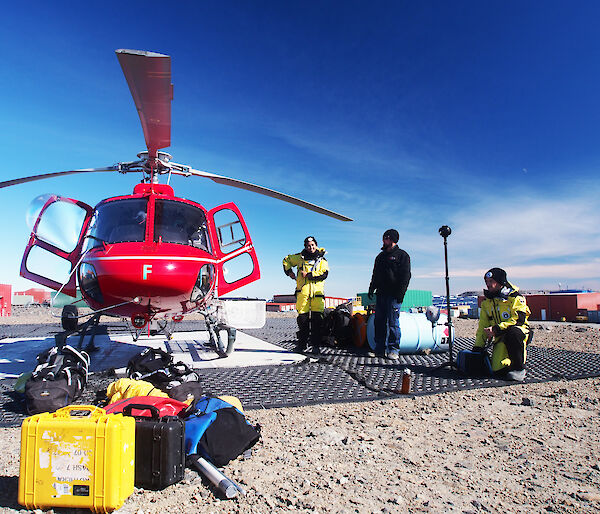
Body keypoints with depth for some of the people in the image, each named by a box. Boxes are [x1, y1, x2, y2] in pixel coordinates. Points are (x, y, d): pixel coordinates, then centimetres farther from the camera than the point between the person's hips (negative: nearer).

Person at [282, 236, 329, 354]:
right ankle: (303, 344, 11)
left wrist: (308, 275, -11)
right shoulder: (300, 257, 16)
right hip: (303, 291, 1)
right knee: (303, 318, 0)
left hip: (317, 292, -1)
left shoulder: (322, 260, 11)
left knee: (317, 320, -6)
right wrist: (289, 272, 16)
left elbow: (324, 274, -6)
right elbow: (286, 260, 30)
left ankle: (316, 345, 0)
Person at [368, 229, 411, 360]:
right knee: (379, 322, 6)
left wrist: (400, 293, -15)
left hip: (394, 295, -6)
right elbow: (375, 274, 26)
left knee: (393, 322, -5)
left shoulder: (402, 255, 0)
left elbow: (405, 276, -7)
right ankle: (379, 349, 14)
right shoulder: (381, 256, 20)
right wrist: (371, 288, 15)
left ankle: (393, 350, 3)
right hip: (381, 294, 7)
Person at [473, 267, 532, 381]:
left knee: (512, 332, -41)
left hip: (521, 332, -4)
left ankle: (519, 368, -20)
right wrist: (478, 347, 8)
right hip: (501, 339, 4)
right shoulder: (487, 302, 11)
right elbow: (483, 326, 14)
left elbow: (518, 319, -19)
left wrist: (496, 329, -26)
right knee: (498, 370, -17)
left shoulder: (515, 297, -6)